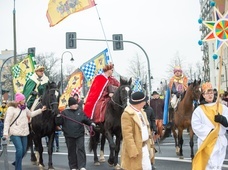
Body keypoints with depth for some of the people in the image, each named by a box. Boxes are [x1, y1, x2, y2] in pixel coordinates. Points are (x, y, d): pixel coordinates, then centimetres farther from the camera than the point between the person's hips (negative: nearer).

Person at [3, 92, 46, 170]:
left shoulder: (24, 108, 11)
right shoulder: (11, 108, -9)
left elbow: (31, 114, 28)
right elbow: (7, 121, -11)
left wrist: (41, 110, 24)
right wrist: (5, 133, -18)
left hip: (24, 132, 7)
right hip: (15, 133, -7)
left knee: (24, 150, 8)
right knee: (19, 149, -17)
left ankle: (16, 162, 32)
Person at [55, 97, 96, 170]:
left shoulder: (80, 112, 7)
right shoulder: (65, 112, -1)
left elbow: (86, 119, 14)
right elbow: (58, 123, -1)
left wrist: (91, 123, -3)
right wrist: (58, 117, -19)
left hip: (79, 134, 1)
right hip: (69, 135, -1)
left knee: (80, 149, -4)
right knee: (71, 151, 7)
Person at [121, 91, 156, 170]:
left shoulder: (141, 111, 10)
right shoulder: (127, 115, -20)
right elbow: (127, 135, -24)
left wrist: (151, 142, 15)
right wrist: (133, 152, -26)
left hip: (146, 146, 9)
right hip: (136, 148, -9)